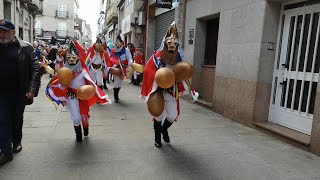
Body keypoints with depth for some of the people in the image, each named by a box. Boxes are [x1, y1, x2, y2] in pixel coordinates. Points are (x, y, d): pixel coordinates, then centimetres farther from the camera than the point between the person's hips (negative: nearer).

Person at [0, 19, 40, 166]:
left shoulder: (25, 47, -6)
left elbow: (35, 68, -9)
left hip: (20, 91, -2)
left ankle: (17, 142, 35)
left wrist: (32, 89, -16)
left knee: (17, 119, 14)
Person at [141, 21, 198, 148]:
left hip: (171, 91, 3)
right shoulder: (157, 56, -13)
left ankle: (164, 129, 36)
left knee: (173, 115, 1)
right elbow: (149, 72, -11)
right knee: (158, 115, 8)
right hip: (158, 91, -3)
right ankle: (157, 137, 31)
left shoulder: (178, 58, -1)